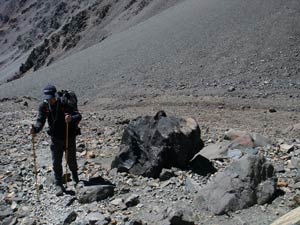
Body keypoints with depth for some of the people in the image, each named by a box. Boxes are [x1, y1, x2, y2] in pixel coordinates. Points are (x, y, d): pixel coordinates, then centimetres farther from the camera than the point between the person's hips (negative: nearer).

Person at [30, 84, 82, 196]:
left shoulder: (65, 104, -21)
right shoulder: (43, 106, -9)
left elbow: (78, 116, -25)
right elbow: (40, 120, -8)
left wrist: (71, 118, -48)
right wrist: (35, 129, -30)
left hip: (69, 136, -3)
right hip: (55, 138, 3)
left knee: (71, 160, 10)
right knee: (56, 162, 2)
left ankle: (75, 178, 40)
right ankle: (59, 186, 14)